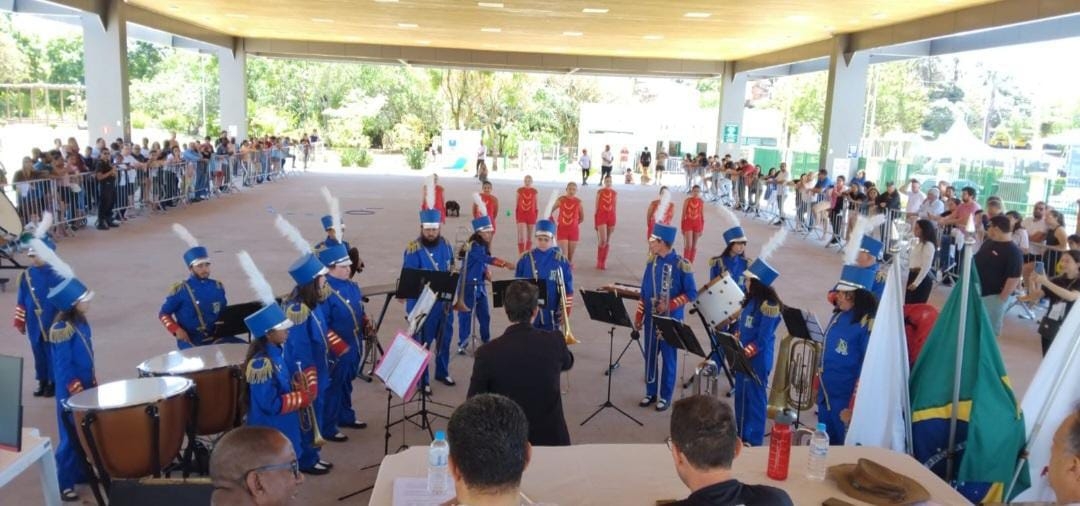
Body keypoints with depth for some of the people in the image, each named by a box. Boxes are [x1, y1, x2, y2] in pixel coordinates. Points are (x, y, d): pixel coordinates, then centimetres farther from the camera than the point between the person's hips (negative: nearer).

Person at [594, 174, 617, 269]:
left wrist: (614, 223, 7)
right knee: (602, 240, -12)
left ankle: (604, 262, 17)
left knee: (608, 241, 7)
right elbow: (596, 207, 1)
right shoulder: (600, 192, -1)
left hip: (611, 218, 3)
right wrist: (594, 222, 0)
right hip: (601, 217, -3)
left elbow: (615, 209, 9)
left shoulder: (615, 193, 6)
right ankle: (599, 261, 4)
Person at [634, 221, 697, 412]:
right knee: (650, 356, 13)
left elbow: (692, 294, -10)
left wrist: (670, 305, -20)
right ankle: (650, 393, 27)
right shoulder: (651, 262, 1)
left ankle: (665, 397, 20)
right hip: (651, 318, 5)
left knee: (668, 357, 7)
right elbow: (644, 292, 8)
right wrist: (639, 316, 7)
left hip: (671, 320, -5)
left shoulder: (681, 265, -15)